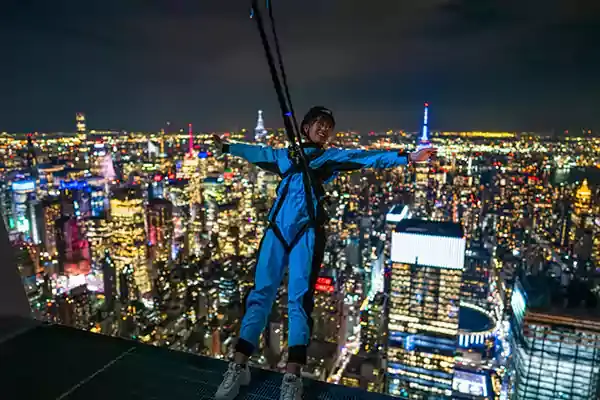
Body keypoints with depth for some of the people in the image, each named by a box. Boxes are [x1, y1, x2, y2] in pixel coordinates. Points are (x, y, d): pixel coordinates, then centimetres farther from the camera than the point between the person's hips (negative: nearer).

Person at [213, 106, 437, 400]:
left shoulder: (333, 157, 17)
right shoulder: (284, 155, 22)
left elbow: (369, 158, 8)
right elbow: (256, 152, 36)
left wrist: (407, 158, -1)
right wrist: (226, 147, 47)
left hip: (307, 232, -2)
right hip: (277, 229, 2)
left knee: (299, 298, -7)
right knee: (260, 293, -2)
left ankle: (292, 376, -6)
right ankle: (238, 367, 3)